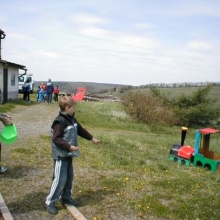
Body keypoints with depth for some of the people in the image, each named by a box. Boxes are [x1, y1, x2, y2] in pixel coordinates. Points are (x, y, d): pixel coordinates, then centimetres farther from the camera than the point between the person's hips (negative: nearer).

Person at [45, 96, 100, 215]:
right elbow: (56, 139, -24)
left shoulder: (71, 119, 8)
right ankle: (50, 202, 8)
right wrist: (69, 146, -25)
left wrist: (92, 138, 24)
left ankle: (66, 197, 34)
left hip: (68, 155, 9)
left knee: (69, 177, 18)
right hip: (60, 156, -9)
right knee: (60, 179, -6)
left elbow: (80, 129, 21)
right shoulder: (60, 122, -21)